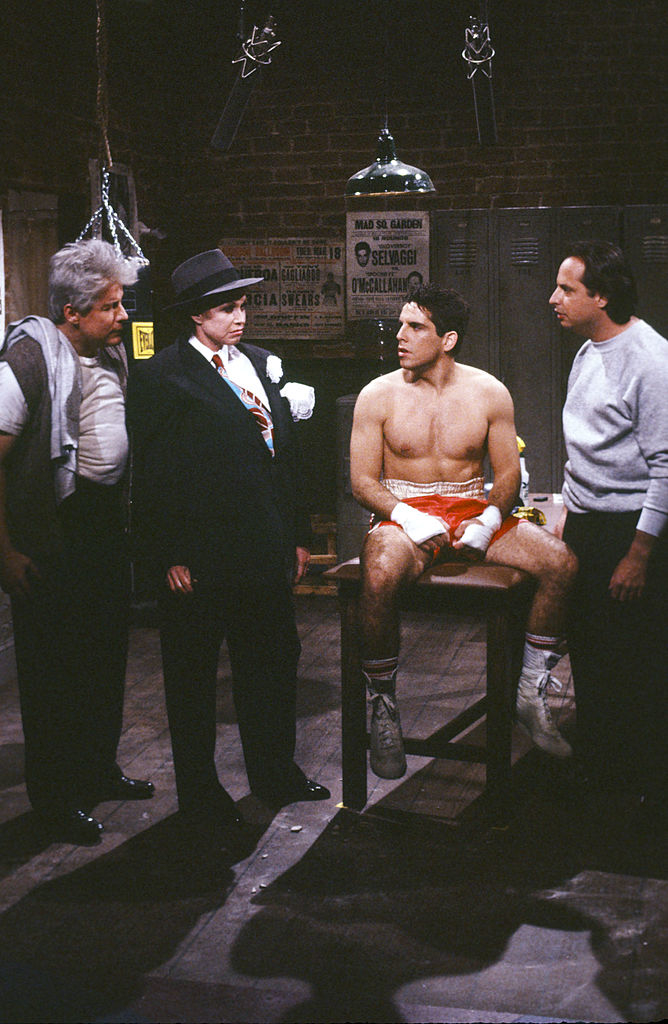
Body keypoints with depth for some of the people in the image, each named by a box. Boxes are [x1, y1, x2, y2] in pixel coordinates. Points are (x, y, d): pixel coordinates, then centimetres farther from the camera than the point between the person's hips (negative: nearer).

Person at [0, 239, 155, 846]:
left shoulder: (111, 352, 7)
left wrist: (126, 510, 12)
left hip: (107, 522, 8)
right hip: (51, 538, -8)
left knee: (107, 653, 18)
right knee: (53, 666, 2)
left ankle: (98, 771, 36)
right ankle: (56, 800, 16)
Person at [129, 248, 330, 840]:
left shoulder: (263, 365, 12)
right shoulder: (164, 377, -9)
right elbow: (155, 475, -11)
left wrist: (296, 536, 13)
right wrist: (171, 556, -14)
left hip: (265, 548, 6)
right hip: (200, 559, -6)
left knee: (274, 659, 16)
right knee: (193, 678, 8)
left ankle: (275, 773, 35)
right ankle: (200, 796, 22)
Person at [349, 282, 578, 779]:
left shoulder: (489, 392, 4)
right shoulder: (378, 395, 1)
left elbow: (509, 472, 7)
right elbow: (363, 480, 0)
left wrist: (490, 519, -14)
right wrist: (405, 516, -19)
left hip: (473, 510, 3)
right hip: (404, 512, -2)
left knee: (561, 562, -21)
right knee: (379, 576, -38)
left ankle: (532, 699, -7)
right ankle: (384, 713, -18)